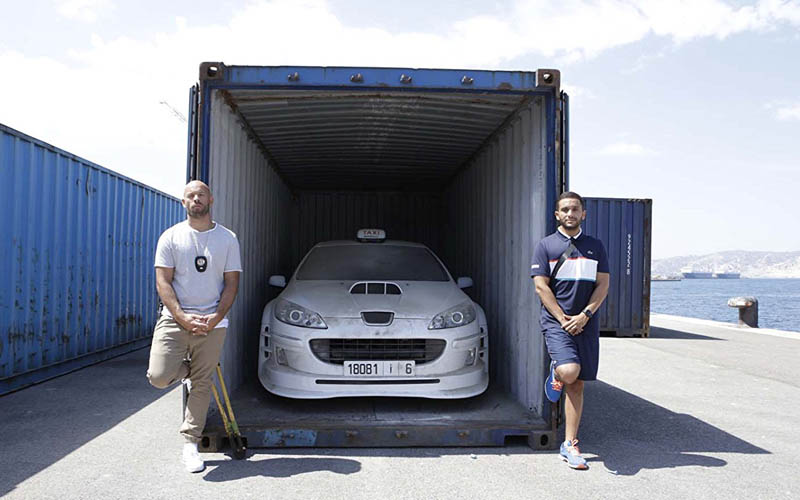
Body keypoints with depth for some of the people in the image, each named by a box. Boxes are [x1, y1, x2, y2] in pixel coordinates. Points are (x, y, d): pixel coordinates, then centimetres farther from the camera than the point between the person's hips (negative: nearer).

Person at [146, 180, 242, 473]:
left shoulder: (227, 239, 6)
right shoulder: (171, 237, 4)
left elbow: (232, 283, 4)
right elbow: (163, 282, -1)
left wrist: (216, 317, -10)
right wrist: (183, 317, -13)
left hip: (212, 323, 1)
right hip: (175, 319, 0)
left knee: (202, 385, 3)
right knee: (159, 376, -14)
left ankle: (190, 444, 17)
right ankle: (186, 371, 22)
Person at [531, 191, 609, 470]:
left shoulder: (595, 247, 12)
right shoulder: (546, 245, 4)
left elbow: (603, 285, 6)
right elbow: (541, 287, -2)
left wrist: (583, 316, -8)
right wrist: (562, 319, -11)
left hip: (585, 323, 3)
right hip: (555, 320, -3)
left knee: (577, 385, 5)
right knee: (569, 371, -25)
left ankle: (570, 445, 13)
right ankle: (555, 373, 12)